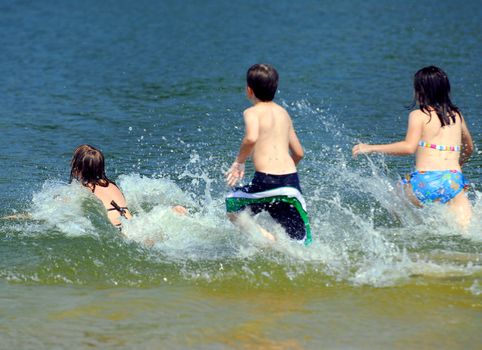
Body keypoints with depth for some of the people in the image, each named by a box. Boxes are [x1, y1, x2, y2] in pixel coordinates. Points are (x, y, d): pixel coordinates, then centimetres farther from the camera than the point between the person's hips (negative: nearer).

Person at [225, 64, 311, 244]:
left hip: (266, 182, -5)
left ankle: (265, 236, -4)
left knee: (232, 205, 22)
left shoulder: (252, 112, 1)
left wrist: (239, 161, -5)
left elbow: (251, 138, -21)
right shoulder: (283, 113, 20)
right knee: (301, 242, 14)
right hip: (292, 182, 5)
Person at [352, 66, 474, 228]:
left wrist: (371, 148, -4)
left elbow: (409, 147, -11)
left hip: (425, 181, -3)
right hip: (455, 182, 3)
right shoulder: (457, 115, 20)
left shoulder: (419, 115, 4)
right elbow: (469, 148, 34)